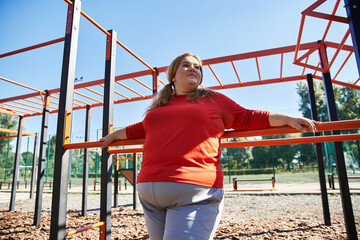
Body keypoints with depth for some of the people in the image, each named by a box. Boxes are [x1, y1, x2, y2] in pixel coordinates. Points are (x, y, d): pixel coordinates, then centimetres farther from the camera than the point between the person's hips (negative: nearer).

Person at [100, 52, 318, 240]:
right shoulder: (159, 106, 21)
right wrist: (114, 135, 48)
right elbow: (142, 129, 36)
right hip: (149, 192, 5)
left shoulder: (214, 100, 12)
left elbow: (248, 118, 15)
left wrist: (288, 119, 9)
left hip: (196, 194, -4)